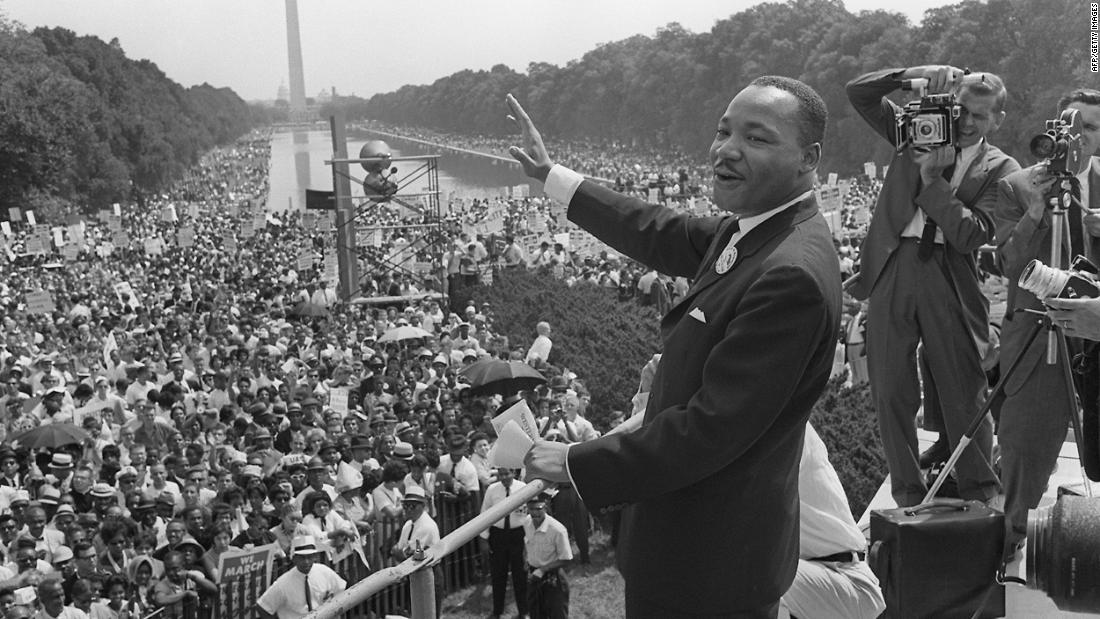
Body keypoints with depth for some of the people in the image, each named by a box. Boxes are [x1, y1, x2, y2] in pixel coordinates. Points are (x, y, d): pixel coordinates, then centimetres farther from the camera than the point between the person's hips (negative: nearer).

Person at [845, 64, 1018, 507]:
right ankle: (908, 497, 18)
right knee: (891, 394, 6)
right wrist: (916, 75, -8)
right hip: (892, 270, 2)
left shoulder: (1001, 170, 3)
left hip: (951, 281, -2)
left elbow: (971, 234, -10)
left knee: (964, 396, 3)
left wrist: (933, 178, -13)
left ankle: (981, 498, 17)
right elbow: (858, 92, 5)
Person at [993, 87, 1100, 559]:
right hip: (1035, 334, -2)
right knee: (1026, 441, 1)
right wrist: (1036, 210, -18)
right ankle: (1014, 537, 18)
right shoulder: (1015, 187, 1)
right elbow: (1008, 265, -8)